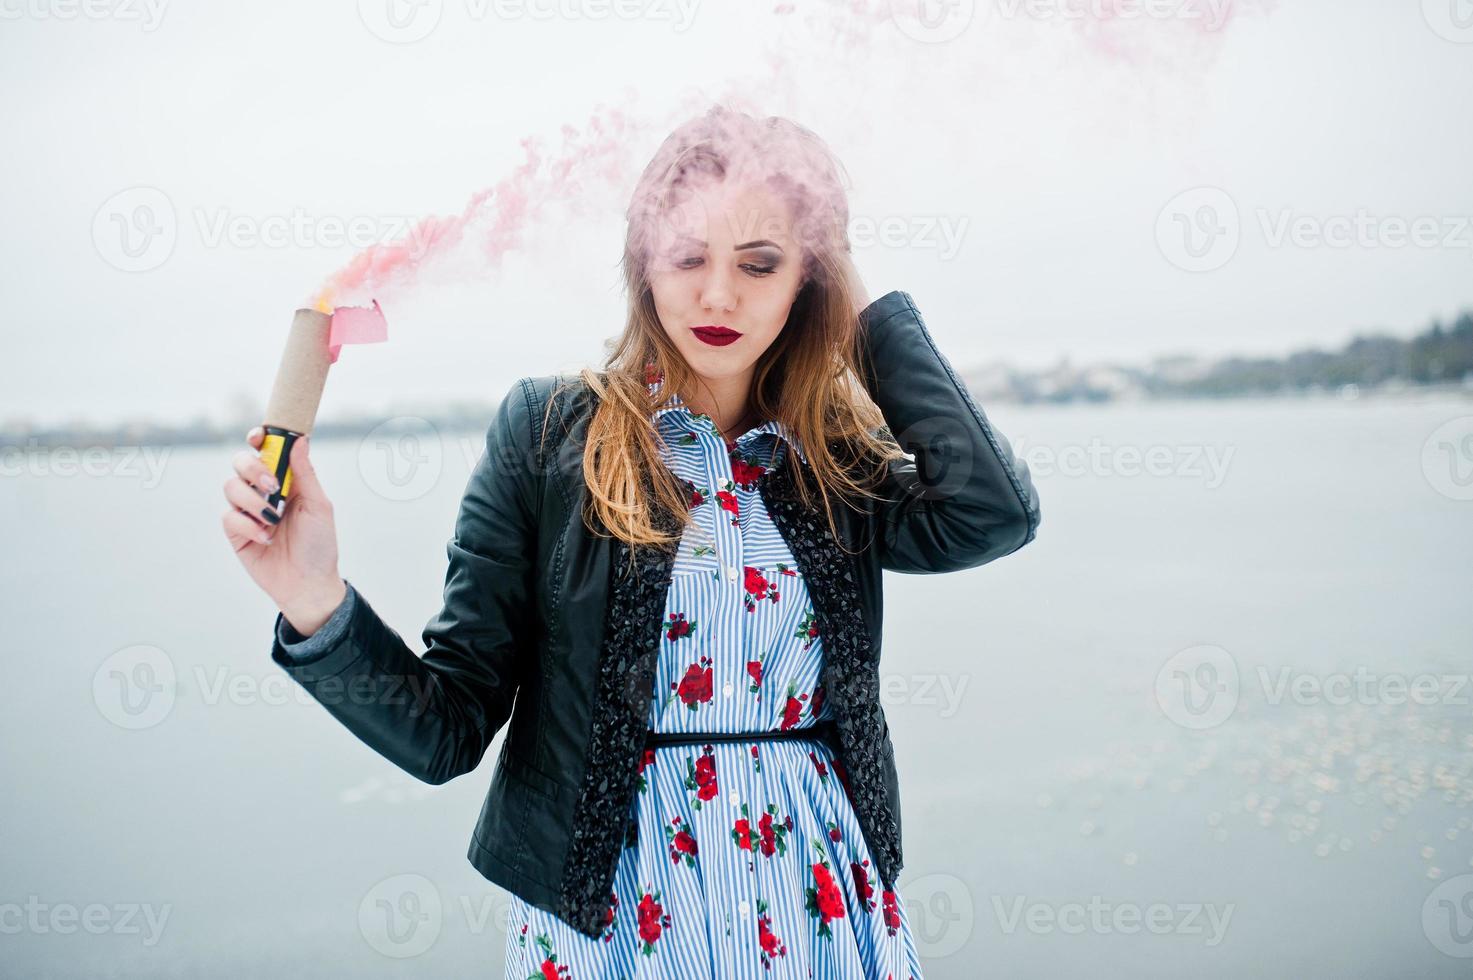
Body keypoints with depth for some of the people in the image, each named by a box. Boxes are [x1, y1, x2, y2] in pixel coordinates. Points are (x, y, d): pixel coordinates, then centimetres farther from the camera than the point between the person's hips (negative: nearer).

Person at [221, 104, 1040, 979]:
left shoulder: (839, 458, 0)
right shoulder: (551, 429, -8)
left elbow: (994, 514, -20)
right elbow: (448, 730, -8)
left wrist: (871, 314, -9)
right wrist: (316, 602, -26)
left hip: (821, 902, 3)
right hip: (608, 907, -2)